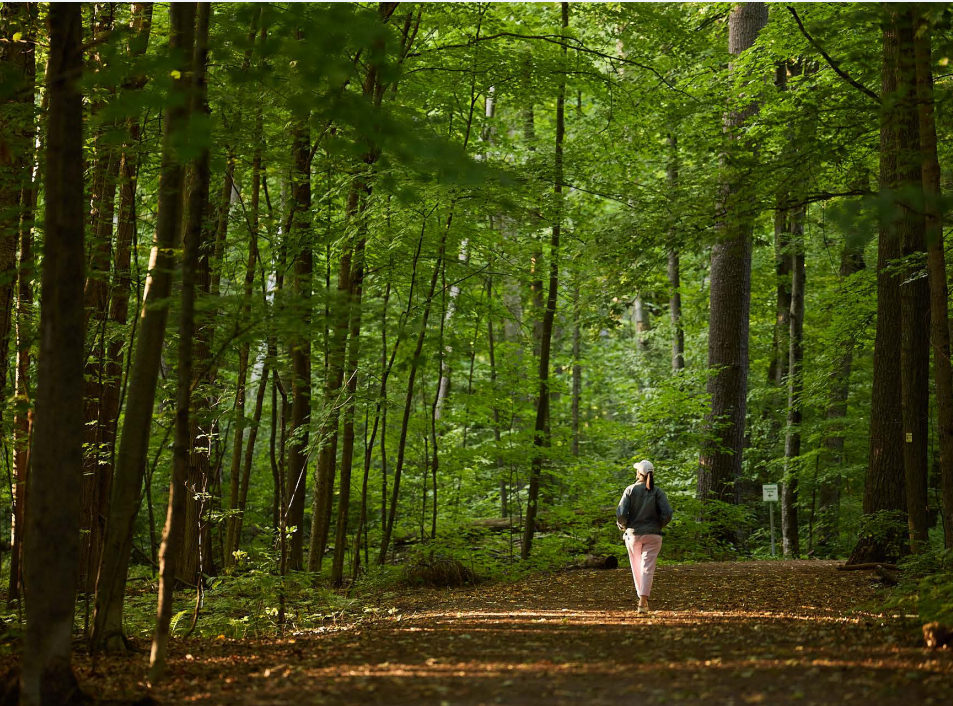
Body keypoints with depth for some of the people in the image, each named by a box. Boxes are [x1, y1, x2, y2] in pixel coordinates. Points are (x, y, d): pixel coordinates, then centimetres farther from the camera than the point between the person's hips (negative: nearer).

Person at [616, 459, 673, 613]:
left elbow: (621, 514, -12)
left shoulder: (630, 490, -5)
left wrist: (622, 526, 8)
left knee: (636, 567, 16)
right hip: (653, 535, 0)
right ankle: (643, 602, -14)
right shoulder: (658, 491, -3)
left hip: (633, 534, 0)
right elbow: (667, 514, -11)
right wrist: (659, 525, 8)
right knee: (648, 568, -2)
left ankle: (643, 597, 22)